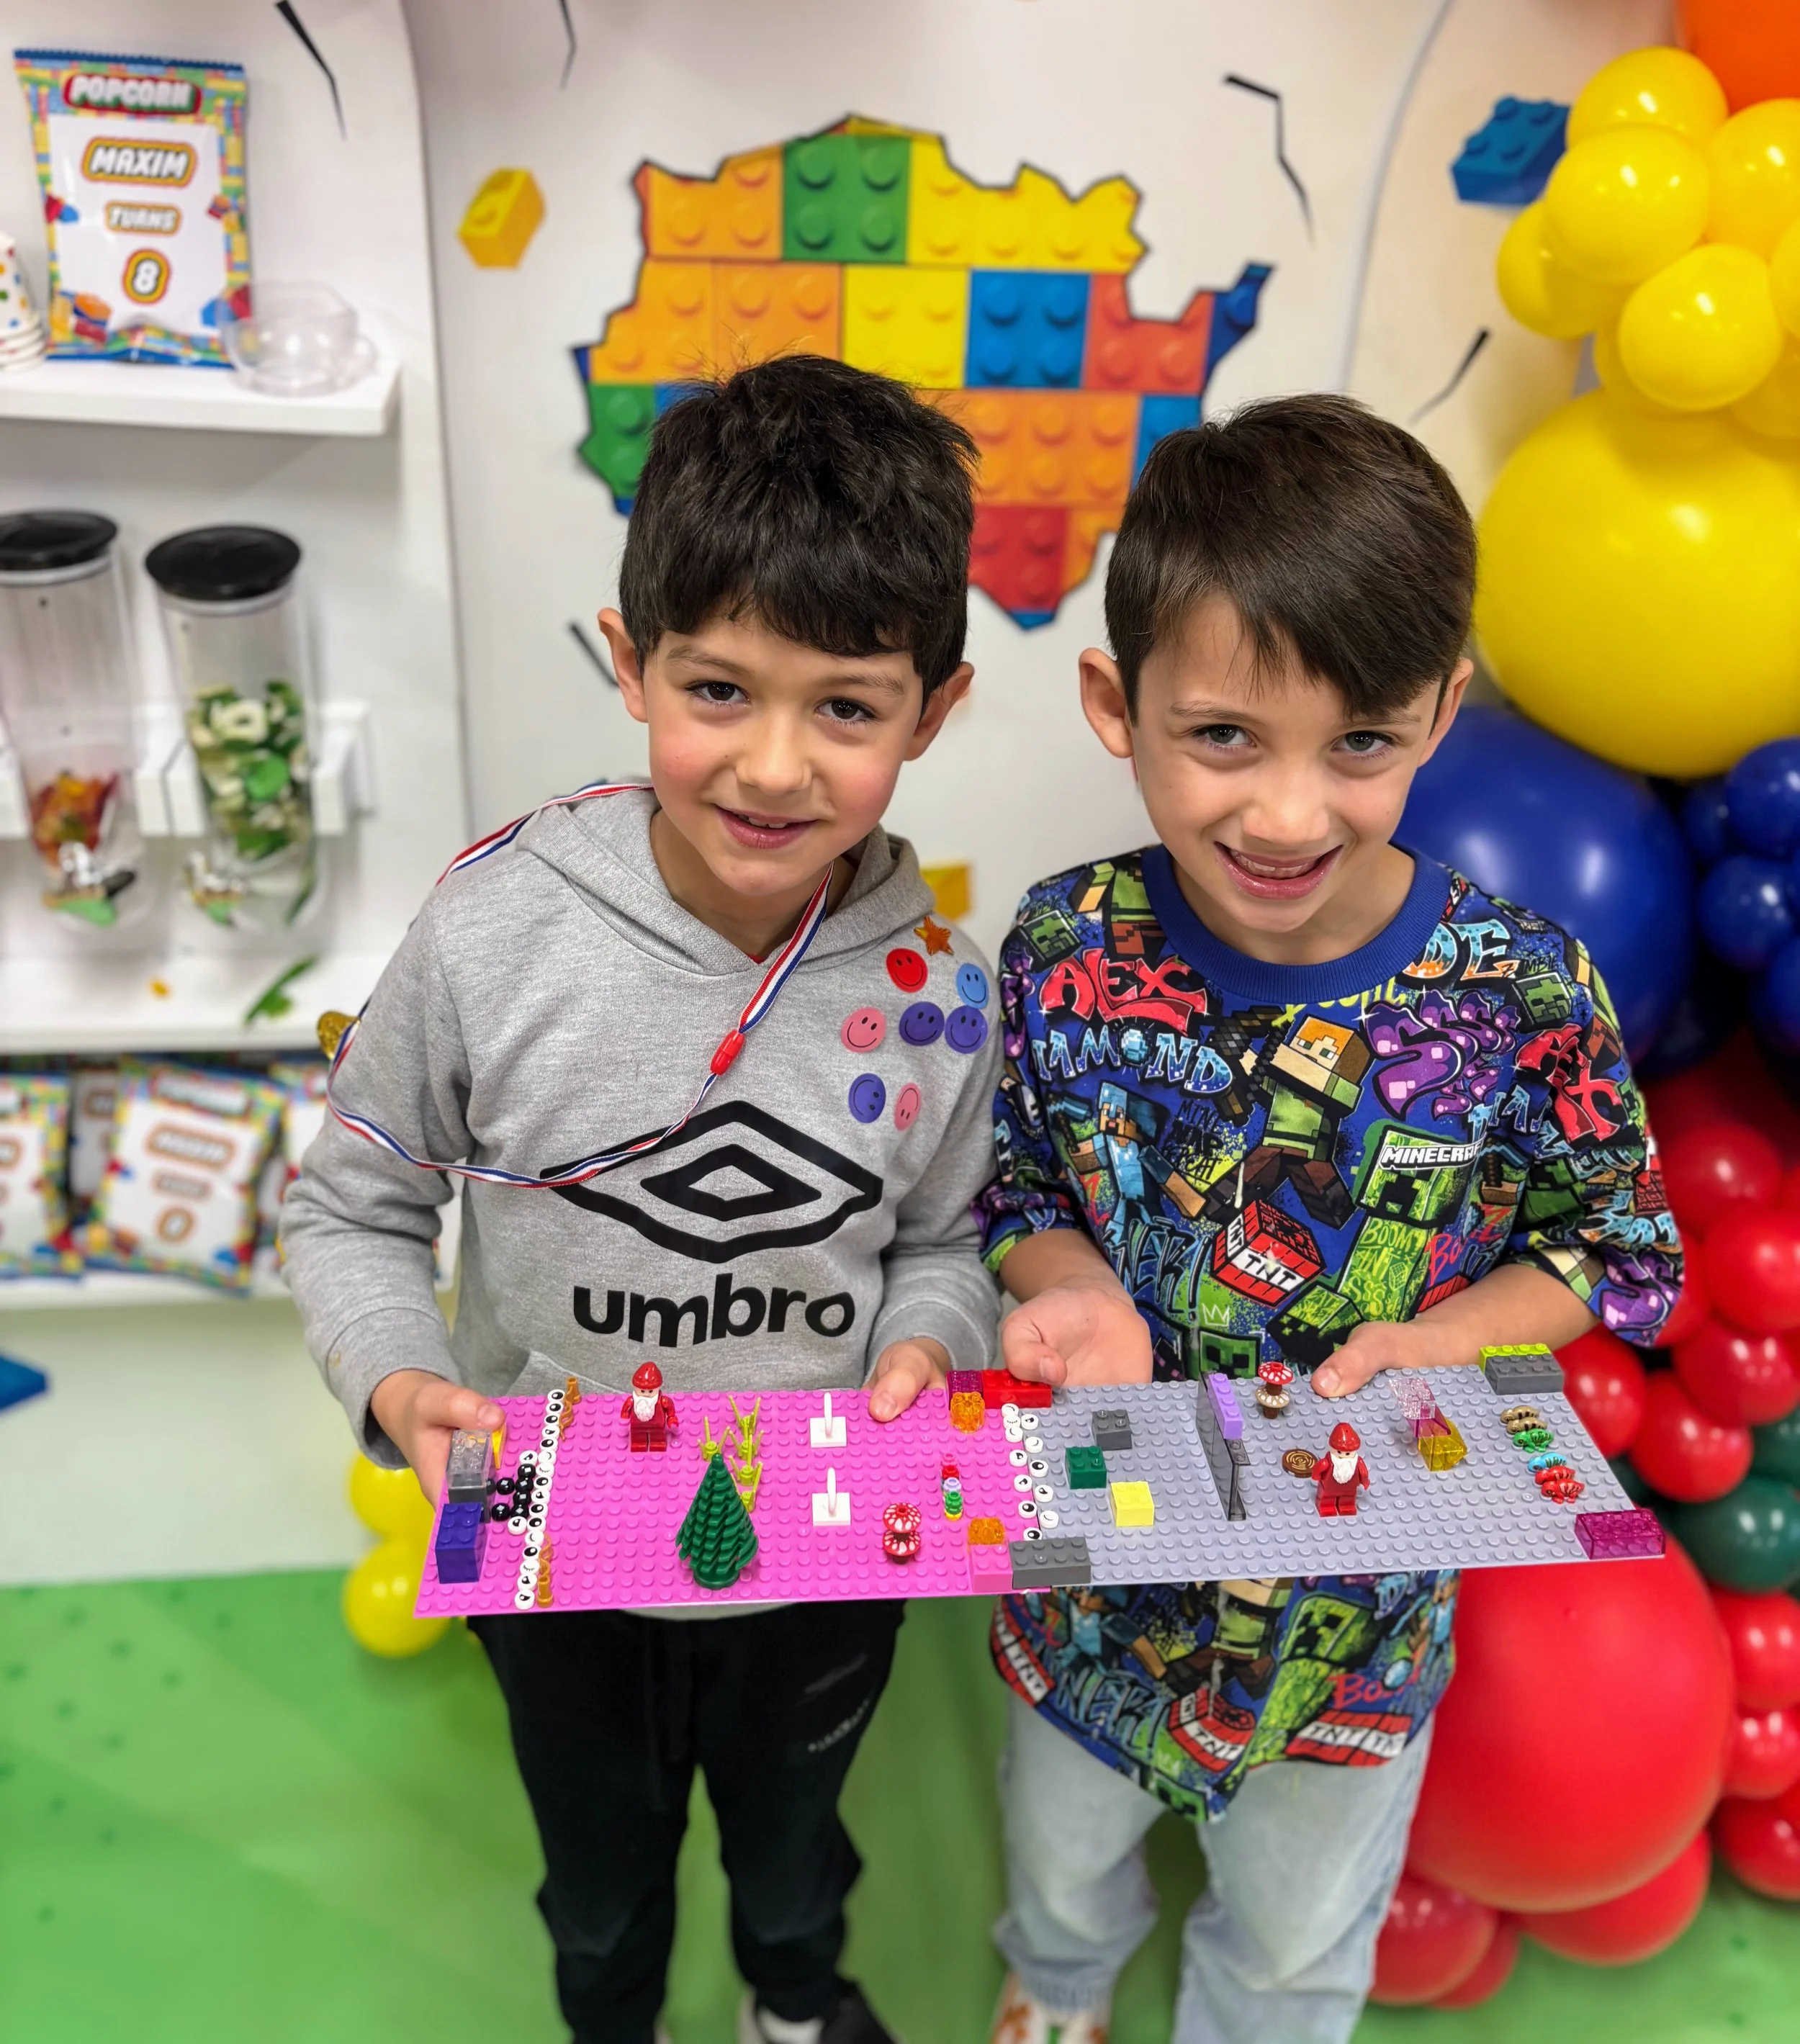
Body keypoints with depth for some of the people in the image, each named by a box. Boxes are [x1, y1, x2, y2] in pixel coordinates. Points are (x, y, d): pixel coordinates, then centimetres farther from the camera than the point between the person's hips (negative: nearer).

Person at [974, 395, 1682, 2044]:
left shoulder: (1523, 998, -24)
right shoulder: (1064, 954, -21)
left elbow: (1622, 1252, -10)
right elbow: (1010, 1186, -5)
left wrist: (1440, 1339, -27)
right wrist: (1074, 1290, -26)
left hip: (1356, 1595, -1)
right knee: (1061, 1846, 34)